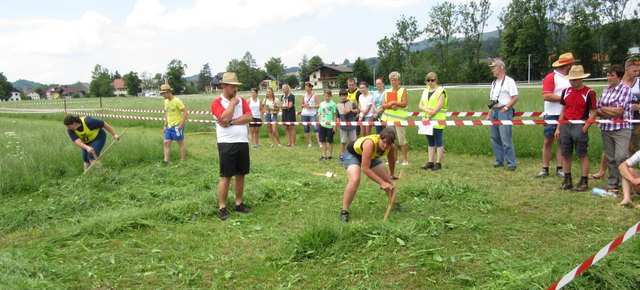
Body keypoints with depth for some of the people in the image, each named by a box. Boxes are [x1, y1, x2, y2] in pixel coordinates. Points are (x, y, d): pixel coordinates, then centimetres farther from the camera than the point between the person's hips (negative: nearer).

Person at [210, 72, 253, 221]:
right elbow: (224, 119, -21)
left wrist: (232, 122, -15)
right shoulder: (217, 103, -5)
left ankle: (239, 203, 24)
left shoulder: (241, 101, 10)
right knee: (226, 176, -2)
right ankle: (222, 208, 6)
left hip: (243, 142, 5)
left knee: (241, 175, 12)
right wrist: (232, 103, -11)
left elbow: (249, 117, -5)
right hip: (227, 144, -5)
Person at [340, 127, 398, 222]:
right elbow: (365, 169, -41)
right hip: (353, 153, -6)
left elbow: (392, 159, 1)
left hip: (371, 156, 7)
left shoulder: (390, 146, -24)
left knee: (387, 180, 7)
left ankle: (394, 204, 34)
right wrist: (382, 182, -40)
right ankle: (344, 211, -19)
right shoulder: (370, 143, -43)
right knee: (355, 180, -31)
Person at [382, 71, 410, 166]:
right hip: (389, 118, 6)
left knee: (402, 139, -7)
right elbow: (383, 105, 6)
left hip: (399, 118, -5)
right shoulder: (387, 92, 16)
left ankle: (405, 159, -1)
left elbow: (404, 103, -11)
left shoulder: (403, 90, 1)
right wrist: (390, 106, -12)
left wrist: (393, 102, -14)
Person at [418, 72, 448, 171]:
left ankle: (438, 163, 1)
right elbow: (420, 105, 8)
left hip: (437, 121, -6)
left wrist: (430, 116, -16)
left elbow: (439, 106, -14)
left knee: (438, 142, -3)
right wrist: (427, 110, -12)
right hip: (427, 120, 6)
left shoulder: (441, 91, -4)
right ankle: (430, 162, 14)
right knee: (430, 142, 10)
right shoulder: (425, 91, 15)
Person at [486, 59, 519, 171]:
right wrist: (489, 114, 15)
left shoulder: (509, 81, -5)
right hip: (494, 112, 8)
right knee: (495, 138, 10)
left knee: (506, 139, -10)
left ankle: (511, 163, -3)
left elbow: (515, 98, -11)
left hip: (504, 112, -8)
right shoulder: (494, 83, 19)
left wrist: (505, 108, -16)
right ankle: (499, 160, 20)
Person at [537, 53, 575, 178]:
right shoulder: (551, 77, -8)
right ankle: (545, 169, 7)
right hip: (552, 115, -6)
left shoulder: (569, 78, 14)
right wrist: (563, 98, -15)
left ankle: (559, 169, 11)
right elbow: (546, 96, -17)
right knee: (548, 142, 2)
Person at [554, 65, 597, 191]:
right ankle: (567, 180, 19)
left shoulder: (589, 93, -7)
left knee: (582, 155, 1)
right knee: (565, 154, 9)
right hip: (565, 126, 5)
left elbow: (592, 114, -7)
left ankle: (584, 182, 10)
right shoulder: (566, 92, 9)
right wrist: (558, 128, 11)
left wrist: (584, 129, -14)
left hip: (580, 127, -5)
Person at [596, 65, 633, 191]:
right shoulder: (605, 91, 12)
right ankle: (613, 184, 17)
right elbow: (598, 111, 10)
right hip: (606, 129, 6)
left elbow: (620, 111, -13)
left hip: (621, 129, -6)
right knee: (610, 158, 9)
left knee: (621, 157, -13)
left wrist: (604, 109, -1)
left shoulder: (625, 89, -5)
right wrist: (610, 113, -8)